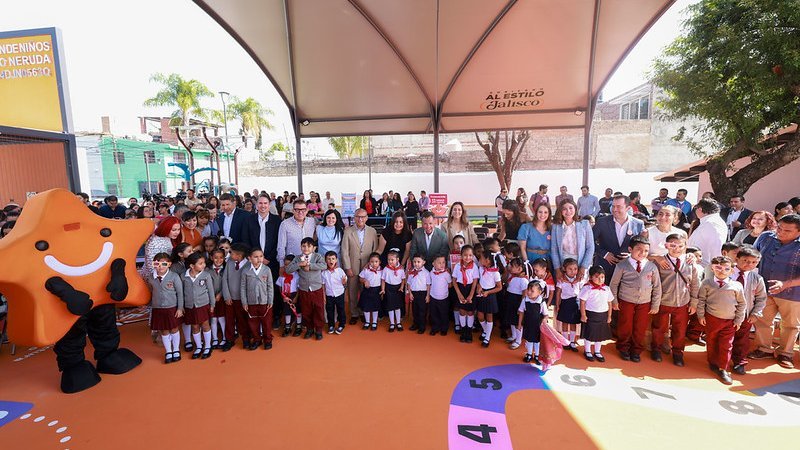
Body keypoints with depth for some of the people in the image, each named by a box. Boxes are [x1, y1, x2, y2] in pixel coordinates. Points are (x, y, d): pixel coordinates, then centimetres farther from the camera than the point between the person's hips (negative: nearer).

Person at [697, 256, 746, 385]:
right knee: (711, 342, 13)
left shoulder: (736, 285, -6)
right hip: (711, 318, 0)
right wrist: (701, 315, -1)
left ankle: (723, 369, 13)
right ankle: (712, 363, 31)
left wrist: (739, 320, 3)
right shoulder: (707, 283, -5)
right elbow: (701, 300, 2)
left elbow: (742, 304, 3)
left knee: (726, 345, 2)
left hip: (729, 321, 0)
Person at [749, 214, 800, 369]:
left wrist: (785, 284, -32)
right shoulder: (766, 237, -6)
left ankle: (785, 353, 34)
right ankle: (764, 349, 31)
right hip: (764, 289, 3)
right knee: (762, 320, 12)